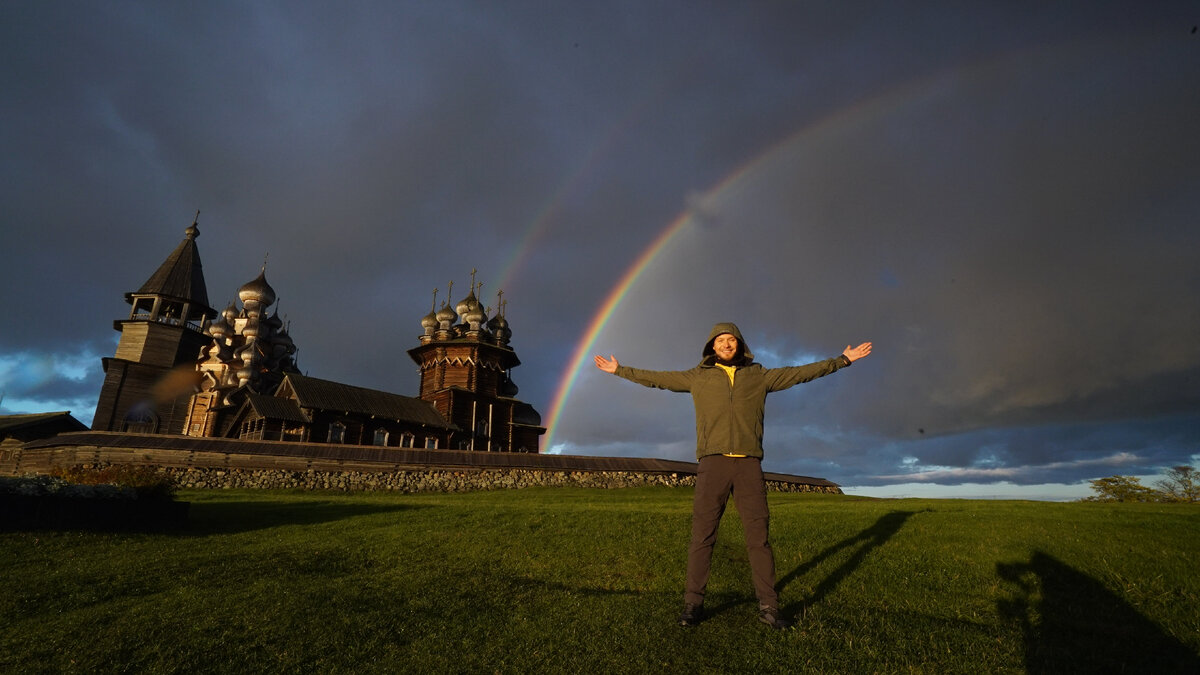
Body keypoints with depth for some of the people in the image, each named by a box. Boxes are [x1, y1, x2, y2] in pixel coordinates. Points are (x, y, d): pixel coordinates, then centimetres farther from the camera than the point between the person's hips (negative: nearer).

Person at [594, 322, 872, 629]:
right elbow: (655, 377, 18)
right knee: (702, 535, -1)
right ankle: (693, 605, 6)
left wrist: (843, 359, 20)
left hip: (749, 464, 1)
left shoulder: (759, 376, 16)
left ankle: (768, 606, 10)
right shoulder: (697, 377, 14)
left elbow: (801, 372, 19)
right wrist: (619, 370, 20)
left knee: (758, 536, 2)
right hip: (713, 463, -1)